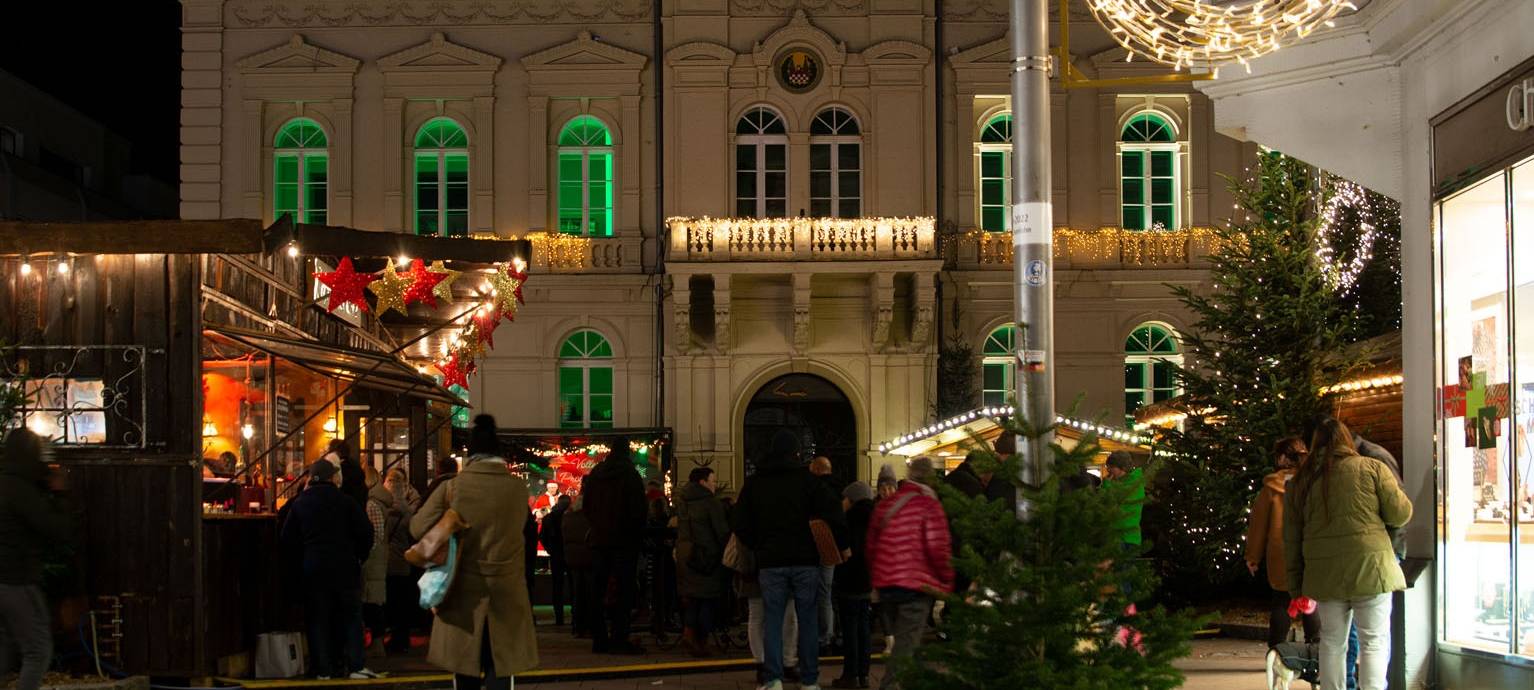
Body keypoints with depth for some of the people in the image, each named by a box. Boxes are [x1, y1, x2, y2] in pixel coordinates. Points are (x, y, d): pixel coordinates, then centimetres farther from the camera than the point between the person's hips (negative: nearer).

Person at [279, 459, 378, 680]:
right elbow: (365, 532, -8)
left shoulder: (299, 504, 0)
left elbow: (288, 537, 3)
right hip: (345, 566, -2)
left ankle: (323, 669, 4)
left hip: (313, 568, 2)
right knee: (351, 616, 6)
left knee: (318, 618, 7)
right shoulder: (346, 502, -6)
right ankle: (355, 666, 0)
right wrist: (359, 556, 7)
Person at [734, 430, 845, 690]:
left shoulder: (754, 482, 8)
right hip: (805, 560, -1)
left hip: (770, 561, 1)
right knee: (807, 619, 5)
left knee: (772, 619, 4)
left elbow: (741, 525, 7)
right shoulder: (808, 479, 0)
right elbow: (834, 514, -8)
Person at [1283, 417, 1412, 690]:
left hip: (1324, 573, 3)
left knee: (1332, 643, 12)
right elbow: (1400, 514, -1)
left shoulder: (1301, 481, 10)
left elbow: (1291, 538, 10)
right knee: (1374, 642, 1)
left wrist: (1296, 585, 15)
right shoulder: (1372, 468, 0)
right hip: (1368, 567, -3)